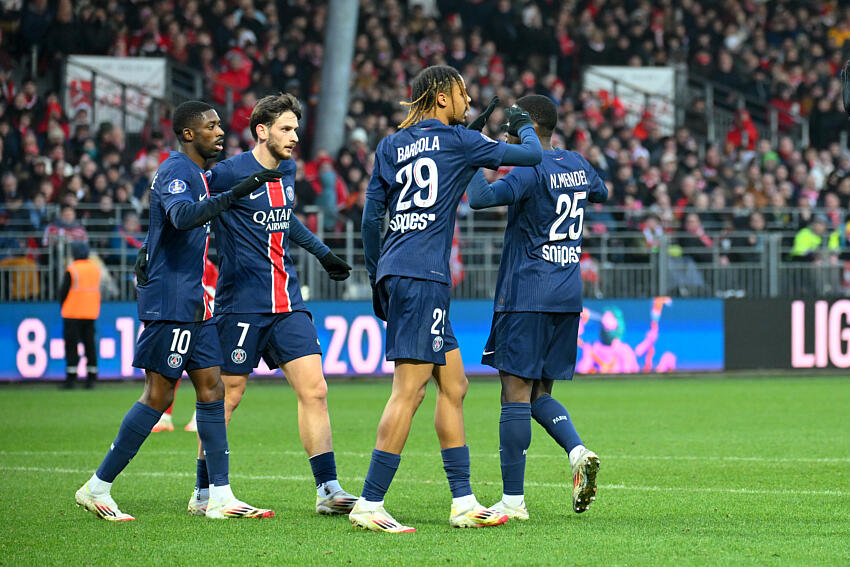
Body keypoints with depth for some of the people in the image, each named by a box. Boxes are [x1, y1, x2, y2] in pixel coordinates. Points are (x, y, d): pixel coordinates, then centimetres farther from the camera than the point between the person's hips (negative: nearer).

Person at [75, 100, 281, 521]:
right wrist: (235, 194, -39)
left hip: (195, 304, 10)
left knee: (211, 388, 4)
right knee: (159, 396, -7)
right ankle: (97, 488, 0)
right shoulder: (176, 171, -13)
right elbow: (183, 216, -33)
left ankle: (219, 496, 4)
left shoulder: (197, 173, 18)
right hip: (170, 302, -10)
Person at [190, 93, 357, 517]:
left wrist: (322, 252, 35)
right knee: (226, 397, 0)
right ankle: (203, 493, 12)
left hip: (287, 302, 6)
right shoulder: (229, 173, -10)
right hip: (242, 303, -6)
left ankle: (327, 489, -2)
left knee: (314, 390, -3)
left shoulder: (287, 170, 12)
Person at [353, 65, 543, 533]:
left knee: (453, 384, 13)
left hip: (394, 272, 8)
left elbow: (371, 217, 15)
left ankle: (463, 502, 13)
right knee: (410, 390, -10)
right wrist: (524, 126, 27)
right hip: (423, 276, -8)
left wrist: (376, 276, 22)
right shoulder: (458, 140, -1)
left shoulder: (390, 147, 16)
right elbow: (530, 156, 6)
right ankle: (370, 504, -14)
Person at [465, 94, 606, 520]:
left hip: (527, 297, -8)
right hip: (568, 297, 8)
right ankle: (578, 453, -10)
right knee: (539, 395, 15)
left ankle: (512, 500, -5)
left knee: (515, 393, -5)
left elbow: (480, 198, -26)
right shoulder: (577, 165, 12)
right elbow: (600, 194, 34)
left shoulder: (531, 170, -12)